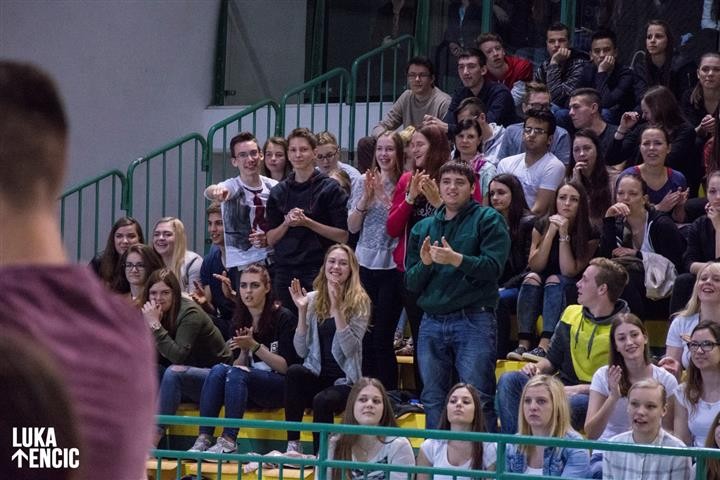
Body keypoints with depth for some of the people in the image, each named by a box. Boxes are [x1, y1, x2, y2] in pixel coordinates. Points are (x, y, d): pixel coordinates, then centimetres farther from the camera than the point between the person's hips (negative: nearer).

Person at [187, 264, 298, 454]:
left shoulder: (283, 318, -5)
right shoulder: (241, 320, 12)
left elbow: (285, 366, -8)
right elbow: (239, 365, 14)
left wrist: (254, 346, -16)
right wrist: (244, 351, -7)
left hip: (279, 387, -5)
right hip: (250, 393, 5)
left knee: (235, 373, -31)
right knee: (218, 370, -24)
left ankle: (228, 441, -36)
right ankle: (203, 439, -33)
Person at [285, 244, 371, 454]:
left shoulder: (360, 303, -2)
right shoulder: (312, 299, 7)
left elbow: (350, 349, -15)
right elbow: (301, 351, 1)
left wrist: (337, 308, -21)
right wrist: (302, 311, -8)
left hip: (344, 381, -3)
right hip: (316, 376, 3)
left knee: (322, 401, -34)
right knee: (294, 371, -31)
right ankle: (293, 444, -27)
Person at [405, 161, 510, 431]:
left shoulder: (488, 220, 4)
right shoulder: (423, 228, 18)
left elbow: (493, 267, -10)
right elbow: (411, 284, 14)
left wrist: (456, 259, -23)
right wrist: (425, 263, -6)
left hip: (474, 320, -5)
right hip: (431, 323, 5)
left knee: (477, 399, -9)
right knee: (433, 401, 7)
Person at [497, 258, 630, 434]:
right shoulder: (571, 314, 12)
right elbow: (553, 359, 21)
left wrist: (580, 389, -22)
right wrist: (538, 368, -2)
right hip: (562, 388, 7)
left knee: (570, 405, -42)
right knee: (509, 380, -15)